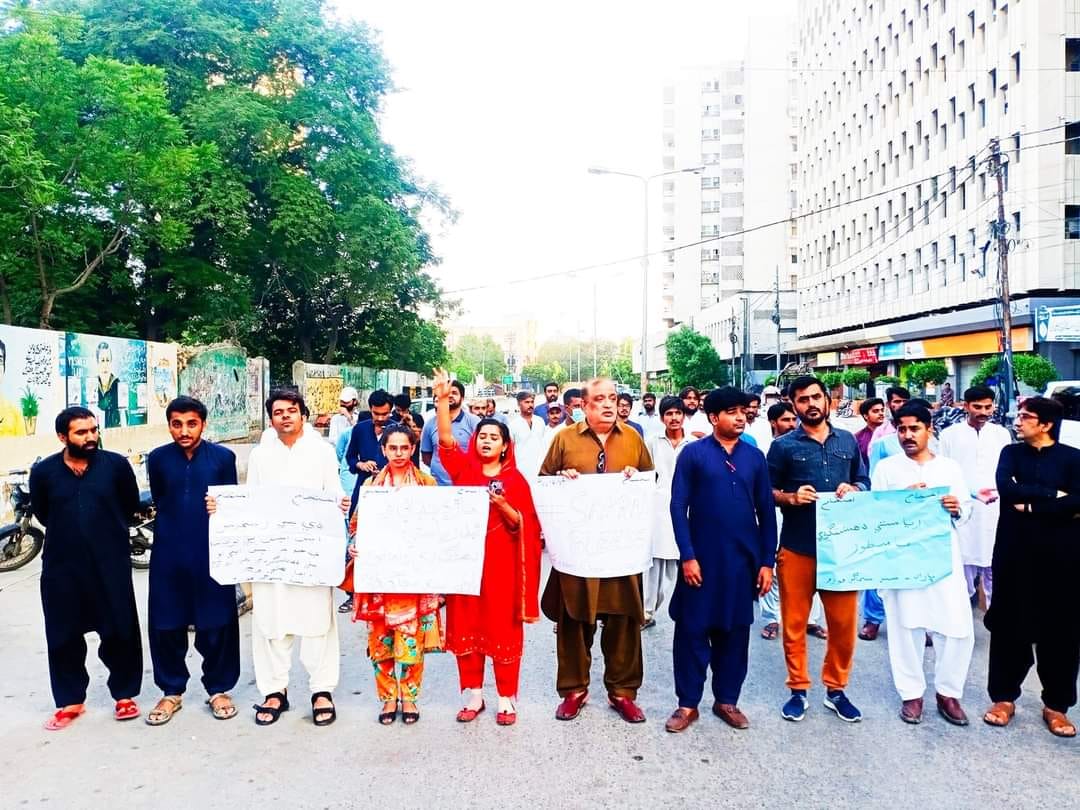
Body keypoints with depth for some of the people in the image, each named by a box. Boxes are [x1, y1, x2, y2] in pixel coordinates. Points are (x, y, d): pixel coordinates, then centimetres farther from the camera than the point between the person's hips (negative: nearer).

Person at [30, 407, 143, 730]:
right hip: (61, 567, 2)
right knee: (63, 637, 10)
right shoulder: (43, 472, -3)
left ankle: (124, 694, 24)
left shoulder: (116, 464, -7)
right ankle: (70, 701, 27)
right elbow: (42, 514, 13)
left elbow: (130, 505, 8)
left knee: (120, 632, 6)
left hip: (111, 565, -1)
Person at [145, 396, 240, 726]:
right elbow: (158, 501, 16)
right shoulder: (158, 459, 2)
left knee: (216, 624, 5)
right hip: (169, 553, 2)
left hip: (212, 552, -2)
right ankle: (172, 691, 26)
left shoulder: (223, 457, -4)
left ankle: (218, 689, 23)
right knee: (166, 625, 8)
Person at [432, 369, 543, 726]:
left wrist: (503, 505, -20)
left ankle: (507, 698, 16)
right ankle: (472, 694, 21)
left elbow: (523, 526, -1)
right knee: (465, 627, 7)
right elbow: (446, 440, -12)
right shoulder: (463, 469, 4)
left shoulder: (515, 479, 0)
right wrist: (442, 399, -22)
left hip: (501, 562, -2)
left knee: (503, 628, 4)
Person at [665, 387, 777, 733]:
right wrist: (687, 555, -12)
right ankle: (688, 703, 17)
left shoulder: (755, 457, 5)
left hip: (743, 560, 3)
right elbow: (678, 507, -6)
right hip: (702, 558, -3)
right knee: (693, 630, 4)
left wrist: (767, 561, 3)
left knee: (735, 631, 12)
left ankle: (727, 699, 27)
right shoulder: (693, 453, -4)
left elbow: (766, 511, 7)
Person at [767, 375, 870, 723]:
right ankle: (798, 690, 21)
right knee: (794, 622, 5)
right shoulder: (783, 446, 0)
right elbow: (766, 493, 2)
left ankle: (836, 689, 25)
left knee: (844, 622, 7)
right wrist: (791, 498, -16)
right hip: (797, 547, -2)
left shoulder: (848, 441, 9)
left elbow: (865, 483, 16)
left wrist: (853, 490, -6)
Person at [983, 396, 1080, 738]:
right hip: (1013, 552, 2)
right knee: (1008, 625, 7)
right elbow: (1006, 488, -12)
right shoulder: (1011, 453, 6)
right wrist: (1052, 495, -14)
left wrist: (1029, 506, -15)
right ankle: (1004, 696, 20)